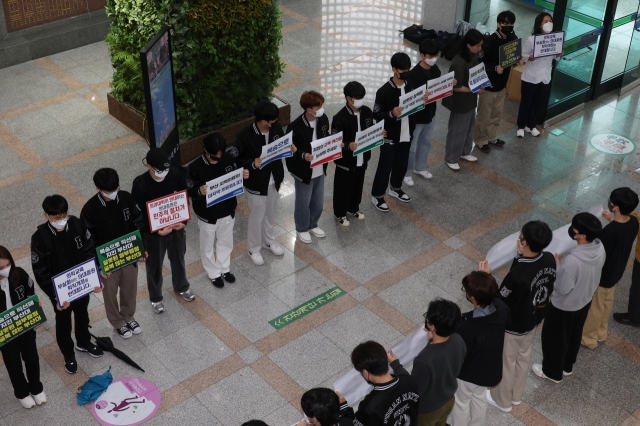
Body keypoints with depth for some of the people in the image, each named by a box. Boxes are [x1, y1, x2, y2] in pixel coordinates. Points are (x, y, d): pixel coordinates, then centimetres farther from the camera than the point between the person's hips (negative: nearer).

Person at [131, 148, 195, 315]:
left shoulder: (177, 174, -18)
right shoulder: (140, 184, -27)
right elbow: (139, 213, -19)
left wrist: (183, 220, -13)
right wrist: (156, 230, -24)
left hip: (176, 226, 3)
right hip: (153, 232, -3)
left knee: (178, 259, 27)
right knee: (155, 266, 18)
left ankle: (181, 287, 55)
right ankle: (156, 298, 43)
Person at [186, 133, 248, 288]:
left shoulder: (228, 158, -13)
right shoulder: (195, 167, -26)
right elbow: (189, 191, -17)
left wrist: (242, 175, -17)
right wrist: (199, 192, -39)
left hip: (227, 210, 4)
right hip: (207, 214, -4)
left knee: (226, 242, 24)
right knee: (208, 246, 18)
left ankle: (225, 269, 49)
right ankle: (214, 273, 42)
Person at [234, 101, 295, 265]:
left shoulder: (276, 128, -12)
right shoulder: (245, 136, -27)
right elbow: (235, 159, -18)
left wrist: (290, 148, -15)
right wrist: (252, 164, -34)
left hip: (274, 180, 5)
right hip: (256, 183, -5)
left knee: (269, 213, 26)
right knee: (257, 216, 13)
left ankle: (268, 240, 50)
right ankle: (254, 249, 35)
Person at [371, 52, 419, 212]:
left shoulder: (410, 86, -1)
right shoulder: (384, 91, -21)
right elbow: (376, 114, -17)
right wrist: (391, 113, -34)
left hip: (406, 135, 6)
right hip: (390, 137, -6)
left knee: (401, 165, 21)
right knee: (385, 168, 6)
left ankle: (395, 189, 44)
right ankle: (377, 196, 24)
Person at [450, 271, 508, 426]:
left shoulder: (467, 328, -45)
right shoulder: (501, 308, -26)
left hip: (468, 373, -6)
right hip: (489, 367, 6)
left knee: (460, 403, 26)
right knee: (479, 398, 34)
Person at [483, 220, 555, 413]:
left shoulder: (518, 276, -41)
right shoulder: (549, 260, -19)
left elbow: (499, 302, -26)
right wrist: (523, 256, -1)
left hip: (514, 325, -7)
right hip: (535, 318, 7)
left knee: (506, 362, 20)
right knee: (523, 355, 29)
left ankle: (502, 400, 44)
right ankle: (516, 395, 52)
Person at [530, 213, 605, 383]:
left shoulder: (573, 260, -42)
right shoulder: (600, 248, -18)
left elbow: (562, 288, -28)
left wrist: (557, 265, -17)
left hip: (565, 306, -7)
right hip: (585, 300, 7)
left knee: (554, 338, 20)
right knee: (574, 335, 29)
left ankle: (552, 372, 41)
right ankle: (567, 366, 52)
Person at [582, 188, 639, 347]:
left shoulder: (610, 231, -38)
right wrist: (612, 220, 5)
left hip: (603, 273, -8)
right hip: (617, 270, 8)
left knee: (594, 306, 15)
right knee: (607, 301, 28)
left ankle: (589, 338, 34)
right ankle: (601, 332, 48)